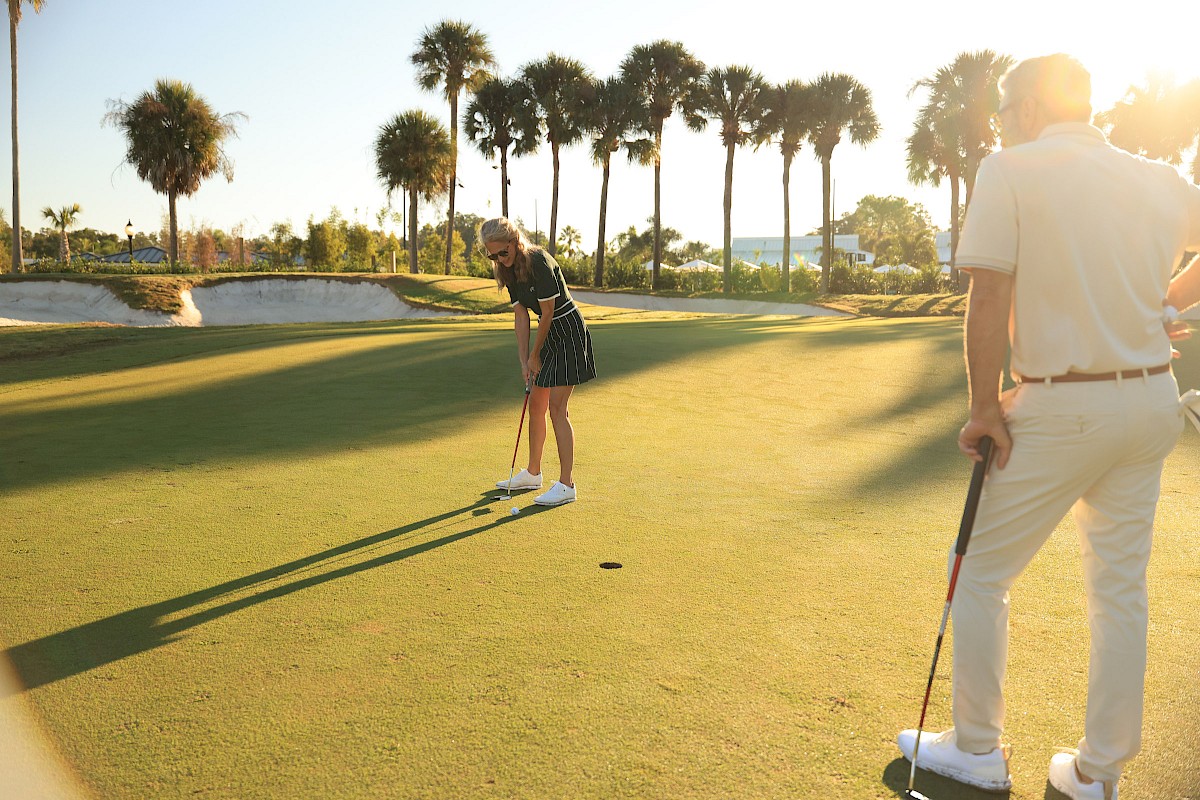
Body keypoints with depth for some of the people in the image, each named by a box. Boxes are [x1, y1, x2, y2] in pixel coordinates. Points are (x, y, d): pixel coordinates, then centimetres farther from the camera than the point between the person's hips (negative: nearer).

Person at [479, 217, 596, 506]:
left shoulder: (539, 262, -22)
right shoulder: (509, 271, 3)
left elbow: (548, 313, -19)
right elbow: (520, 316, 4)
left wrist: (535, 355, -9)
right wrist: (524, 361, -1)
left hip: (569, 333, -9)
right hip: (549, 336, 9)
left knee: (556, 406, -13)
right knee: (535, 404, 12)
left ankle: (567, 485, -9)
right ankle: (533, 474, 26)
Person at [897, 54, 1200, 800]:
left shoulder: (1010, 170, -9)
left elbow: (990, 301, -16)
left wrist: (985, 408, -10)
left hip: (1063, 409, -6)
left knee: (982, 575, 9)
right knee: (1122, 587, 14)